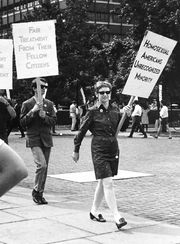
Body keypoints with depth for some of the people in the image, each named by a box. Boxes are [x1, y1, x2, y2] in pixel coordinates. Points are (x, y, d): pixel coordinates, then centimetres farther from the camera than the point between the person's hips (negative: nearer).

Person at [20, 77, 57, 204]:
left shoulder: (49, 104, 10)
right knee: (41, 164, -19)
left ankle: (40, 194, 19)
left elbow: (54, 120, 7)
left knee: (45, 167, 7)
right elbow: (22, 122, -3)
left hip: (46, 139, 5)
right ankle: (36, 191, -1)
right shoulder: (27, 104, 0)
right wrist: (33, 111, -14)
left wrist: (45, 116, -12)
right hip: (34, 139, -4)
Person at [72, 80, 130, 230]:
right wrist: (76, 150, 2)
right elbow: (82, 131, -2)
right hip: (99, 150, -6)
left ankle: (94, 211, 31)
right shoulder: (93, 112, -8)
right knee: (108, 183, -12)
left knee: (103, 182, 15)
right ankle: (117, 217, -14)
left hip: (113, 149, 6)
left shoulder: (115, 110, 6)